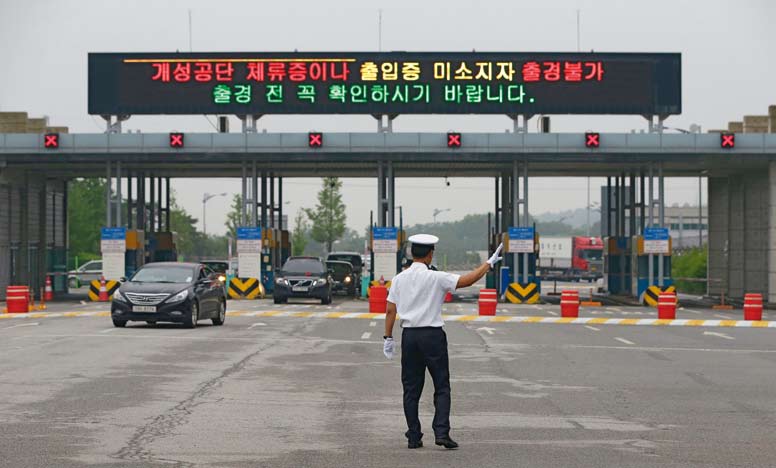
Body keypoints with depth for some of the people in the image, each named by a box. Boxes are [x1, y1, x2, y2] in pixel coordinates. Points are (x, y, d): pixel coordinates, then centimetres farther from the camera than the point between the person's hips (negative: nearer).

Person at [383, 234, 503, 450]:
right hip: (432, 335, -4)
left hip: (409, 335, 4)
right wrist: (488, 264, 2)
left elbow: (390, 310, 3)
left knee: (411, 389, 9)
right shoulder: (436, 278, -9)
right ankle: (441, 432, -8)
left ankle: (413, 437, 9)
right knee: (442, 387, 4)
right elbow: (467, 280, -10)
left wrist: (388, 337, 10)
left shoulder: (399, 279, 3)